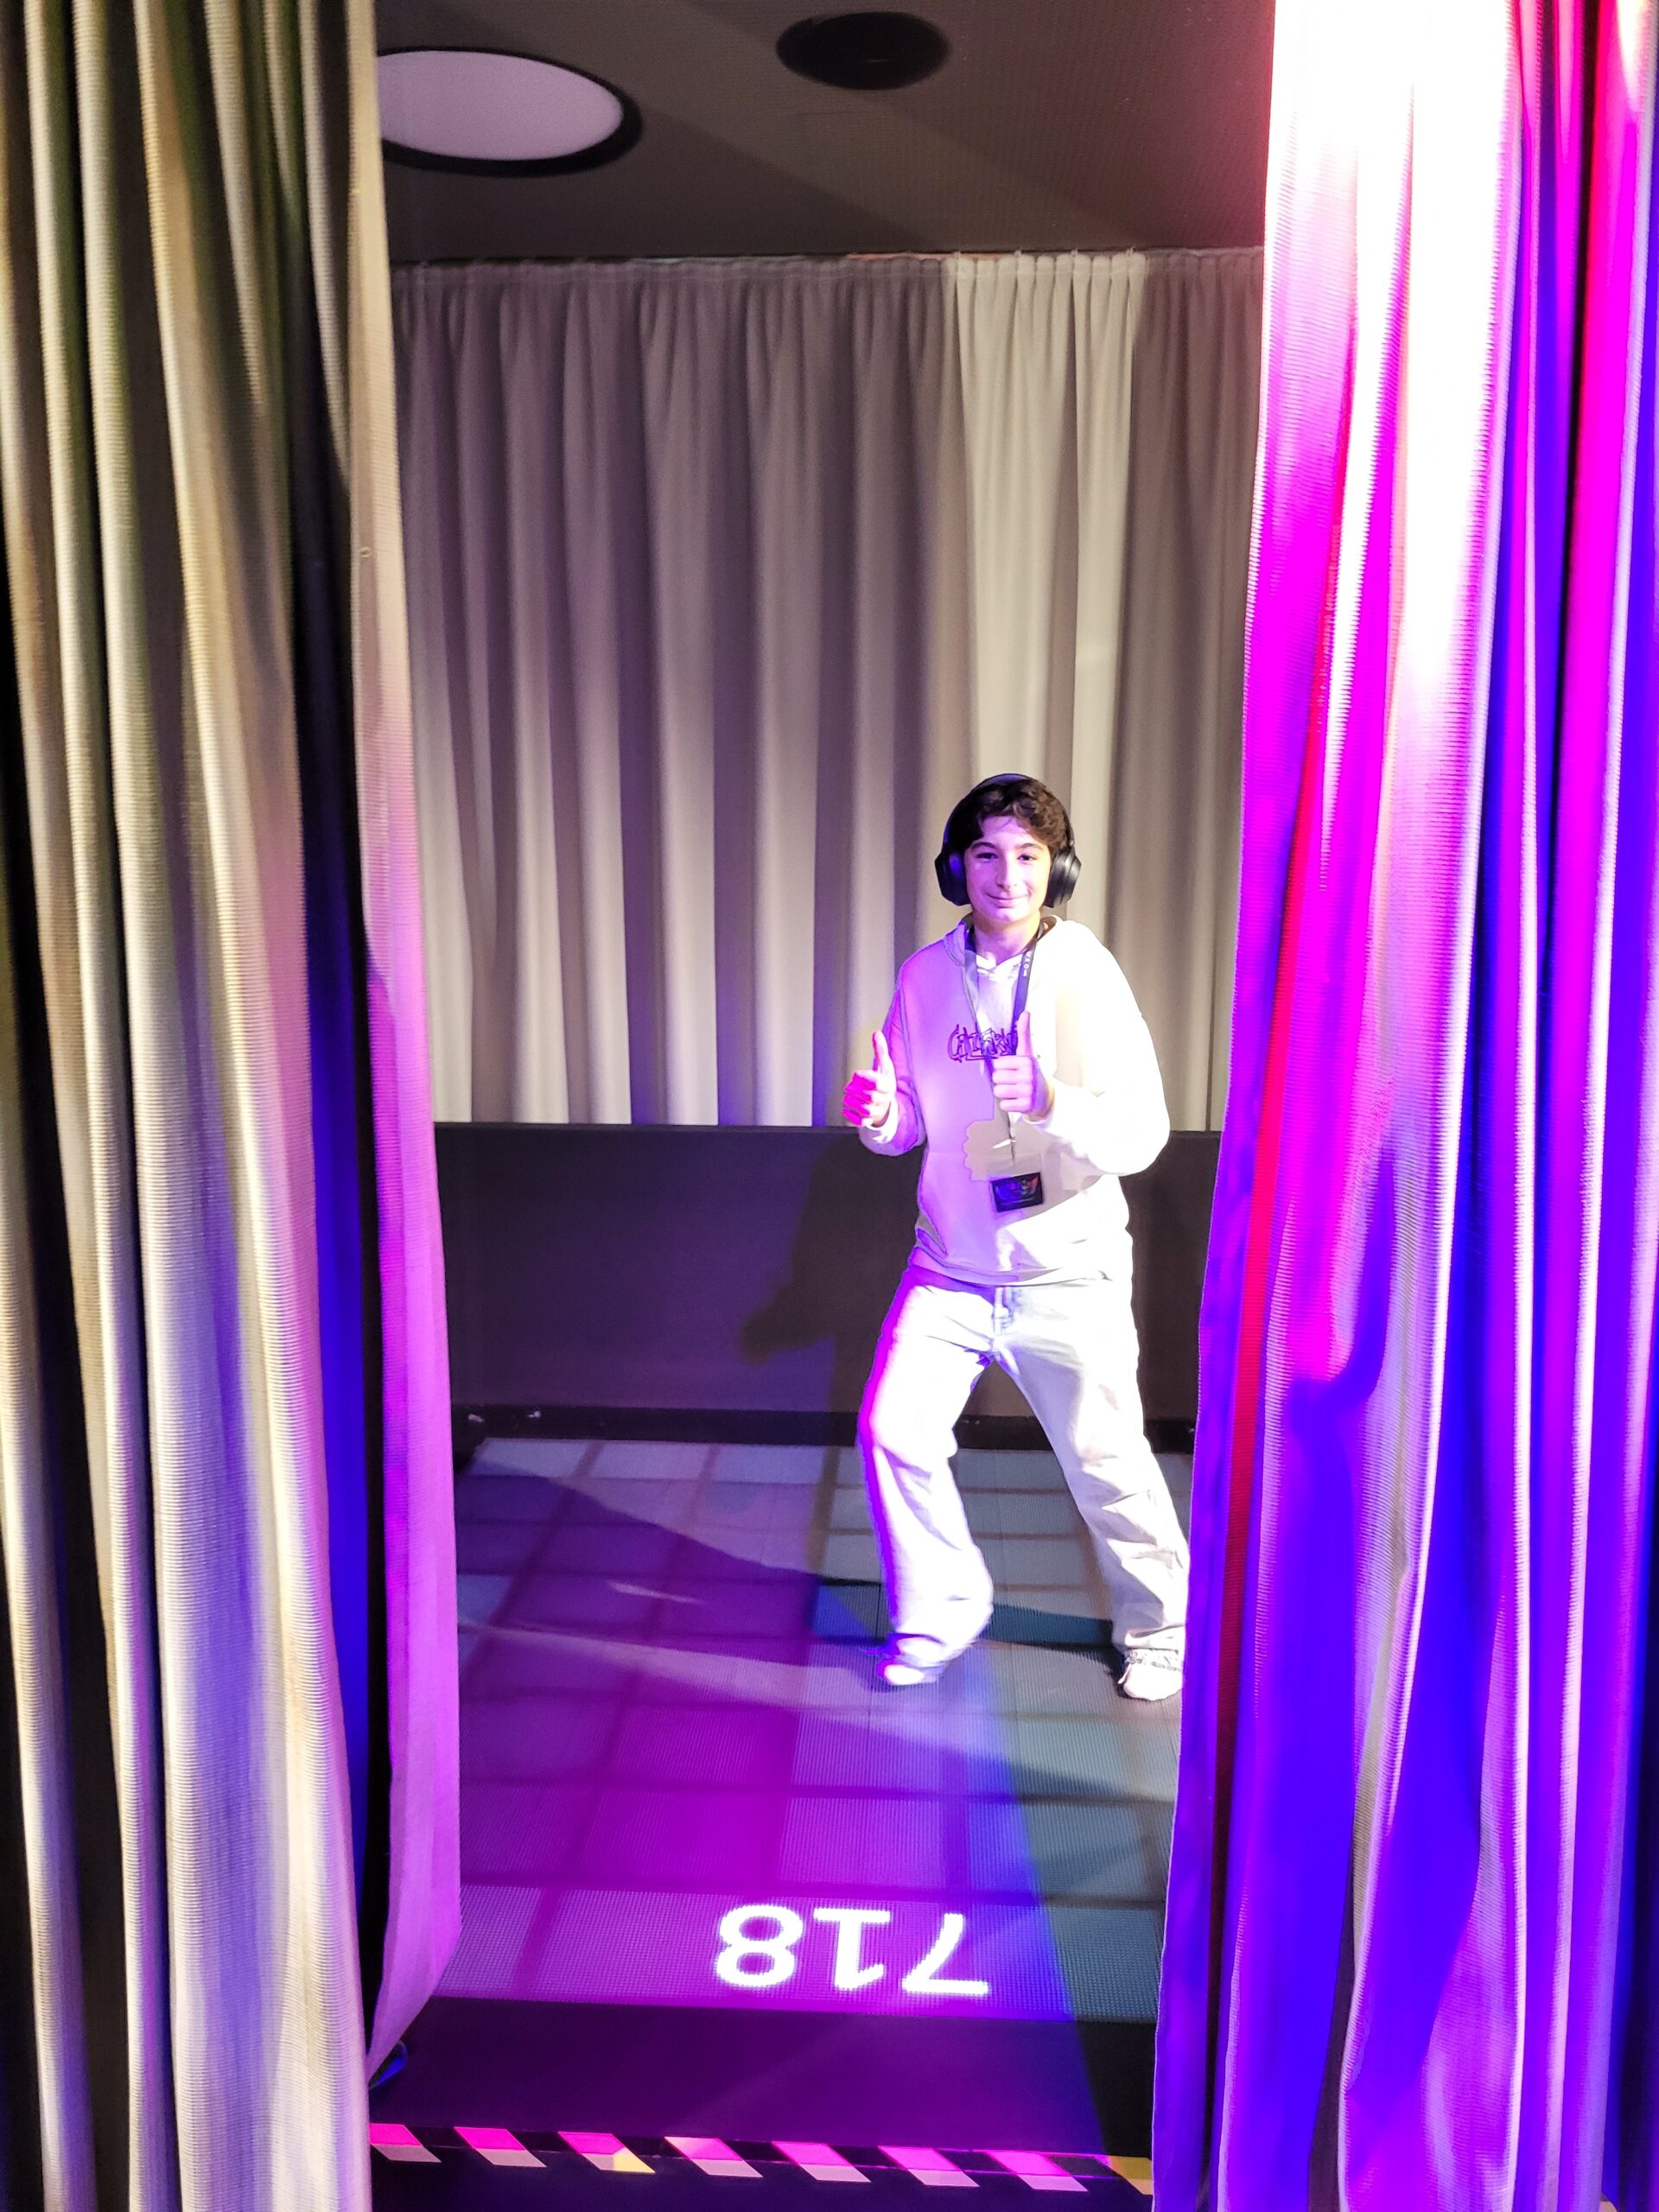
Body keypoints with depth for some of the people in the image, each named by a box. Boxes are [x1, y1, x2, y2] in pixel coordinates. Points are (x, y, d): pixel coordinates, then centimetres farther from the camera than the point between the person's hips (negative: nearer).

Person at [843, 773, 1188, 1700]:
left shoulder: (1088, 976, -13)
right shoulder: (925, 976, 0)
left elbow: (1144, 1134, -17)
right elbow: (914, 1123, 8)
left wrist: (1053, 1103, -36)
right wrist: (881, 1115, -15)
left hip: (1068, 1273, -3)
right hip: (951, 1266, 4)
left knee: (1107, 1462, 7)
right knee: (894, 1431, -1)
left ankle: (1161, 1627, 35)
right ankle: (940, 1612, 25)